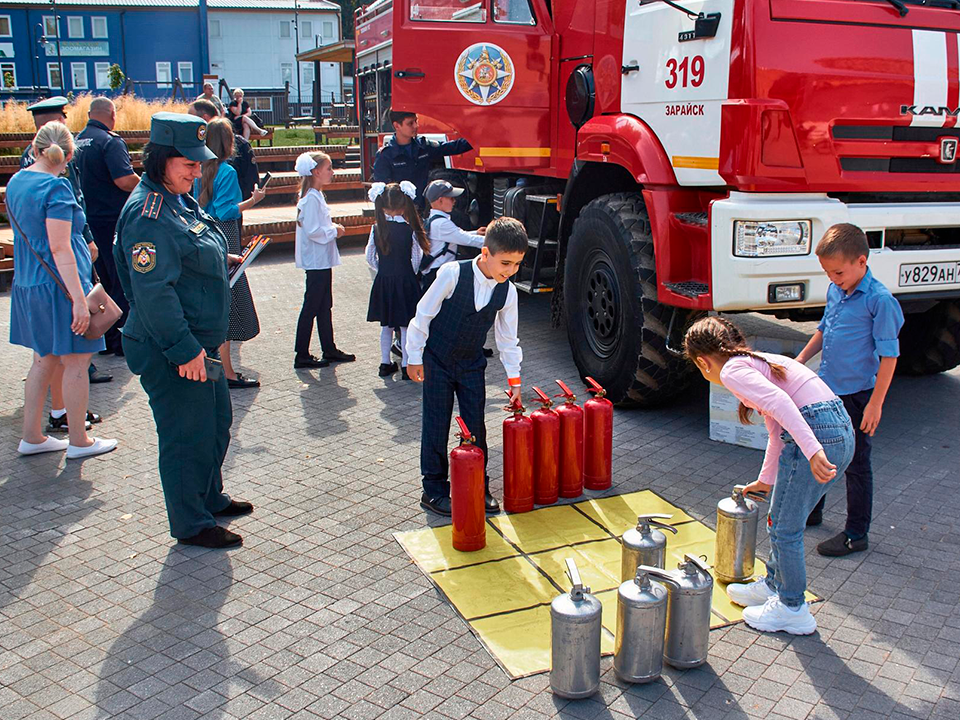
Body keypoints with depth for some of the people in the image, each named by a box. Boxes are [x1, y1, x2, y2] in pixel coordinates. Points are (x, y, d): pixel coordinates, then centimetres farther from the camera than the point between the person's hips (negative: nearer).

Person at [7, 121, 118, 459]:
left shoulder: (16, 182, 9)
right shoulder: (56, 188, -17)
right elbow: (60, 249, -22)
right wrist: (79, 298, -22)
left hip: (27, 284, 9)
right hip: (58, 286, -9)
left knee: (44, 360, 17)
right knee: (76, 362, 3)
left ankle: (32, 437, 23)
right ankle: (79, 441, 12)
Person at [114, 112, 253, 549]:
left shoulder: (178, 201, 11)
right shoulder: (148, 214, -21)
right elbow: (152, 291, -27)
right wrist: (184, 349, -26)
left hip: (198, 342, 11)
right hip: (170, 353, -11)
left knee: (217, 419, 21)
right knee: (187, 434, 1)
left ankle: (211, 499, 40)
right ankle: (191, 525, 17)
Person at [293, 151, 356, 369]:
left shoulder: (316, 196, 13)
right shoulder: (311, 199, -18)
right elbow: (312, 231, -24)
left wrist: (333, 228, 7)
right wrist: (334, 231, -12)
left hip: (323, 260, 10)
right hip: (316, 261, -10)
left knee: (325, 306, 15)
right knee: (311, 307, -3)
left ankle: (329, 350, 23)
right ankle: (301, 355, 4)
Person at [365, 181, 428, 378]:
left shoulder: (376, 229, -6)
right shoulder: (410, 230, -13)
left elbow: (370, 257, 1)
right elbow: (416, 259, -8)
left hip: (383, 281, 3)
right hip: (405, 281, -3)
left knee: (386, 325, 16)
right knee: (406, 325, 6)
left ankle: (385, 363, 21)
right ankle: (406, 365, 10)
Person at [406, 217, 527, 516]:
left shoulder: (507, 292, -7)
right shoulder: (453, 274, -22)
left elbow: (507, 338, 4)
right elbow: (423, 314, -12)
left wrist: (514, 379, 2)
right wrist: (415, 357, -7)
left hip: (472, 365, 4)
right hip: (437, 362, -4)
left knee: (476, 426, 6)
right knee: (435, 427, 2)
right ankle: (434, 490, 15)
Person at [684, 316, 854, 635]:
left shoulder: (733, 370, -4)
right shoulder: (758, 361, 25)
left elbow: (778, 401, -23)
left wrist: (812, 449, -31)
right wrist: (766, 480, 42)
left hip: (815, 434, -9)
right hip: (842, 431, 9)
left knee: (784, 528, 8)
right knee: (781, 521, 23)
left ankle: (792, 609, 23)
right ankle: (773, 586, 40)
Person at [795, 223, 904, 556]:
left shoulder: (880, 300, -19)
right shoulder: (835, 290, 3)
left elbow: (889, 355, -17)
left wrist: (875, 404, -17)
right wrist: (800, 359, 6)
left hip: (857, 394, -7)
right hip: (826, 388, 7)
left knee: (856, 464, 4)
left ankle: (856, 534, 18)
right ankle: (811, 510, 40)